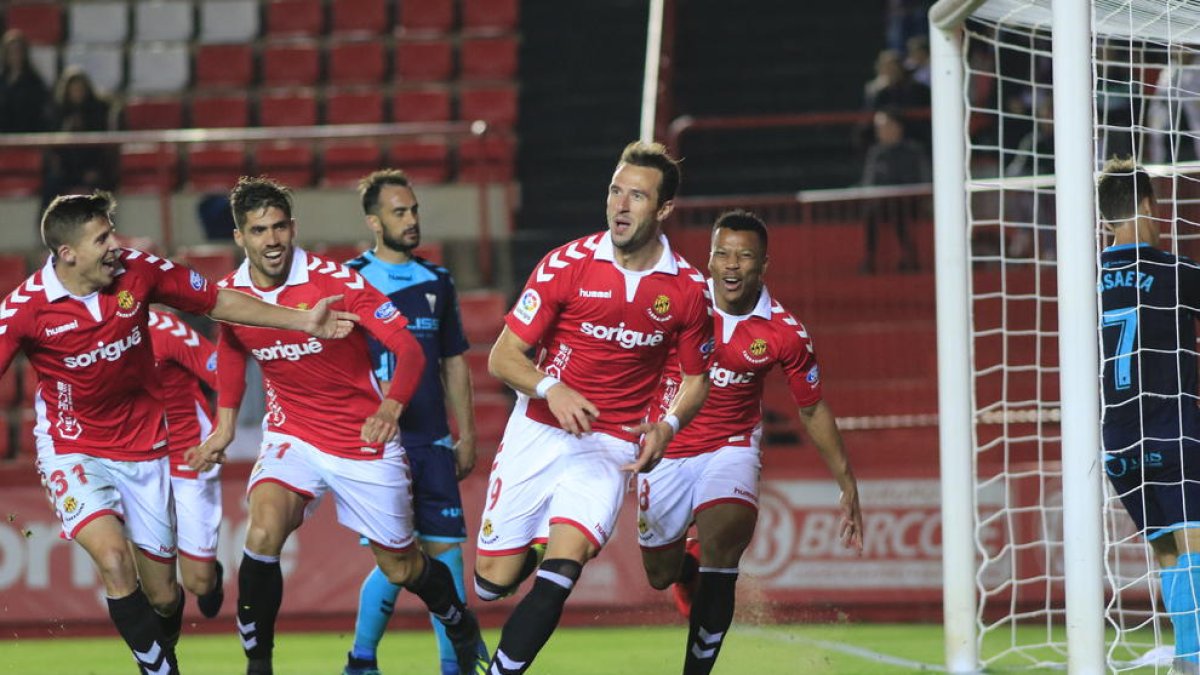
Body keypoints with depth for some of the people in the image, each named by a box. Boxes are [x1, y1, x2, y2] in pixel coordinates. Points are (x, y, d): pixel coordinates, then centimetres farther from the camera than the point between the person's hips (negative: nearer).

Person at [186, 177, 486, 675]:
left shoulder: (336, 280, -20)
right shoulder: (229, 294, -6)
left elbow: (410, 349, -21)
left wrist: (392, 405, -39)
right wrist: (224, 426, 10)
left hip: (365, 439, -2)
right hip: (291, 437, 2)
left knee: (400, 567, 9)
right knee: (263, 533, -26)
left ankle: (461, 628, 41)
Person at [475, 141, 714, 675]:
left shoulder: (688, 289, -4)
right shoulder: (567, 264, -8)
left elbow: (696, 378, 11)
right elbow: (502, 356, -5)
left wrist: (668, 426, -9)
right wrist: (550, 388, -25)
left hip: (610, 447, -1)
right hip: (538, 432, 1)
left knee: (560, 574, -22)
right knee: (492, 583, 4)